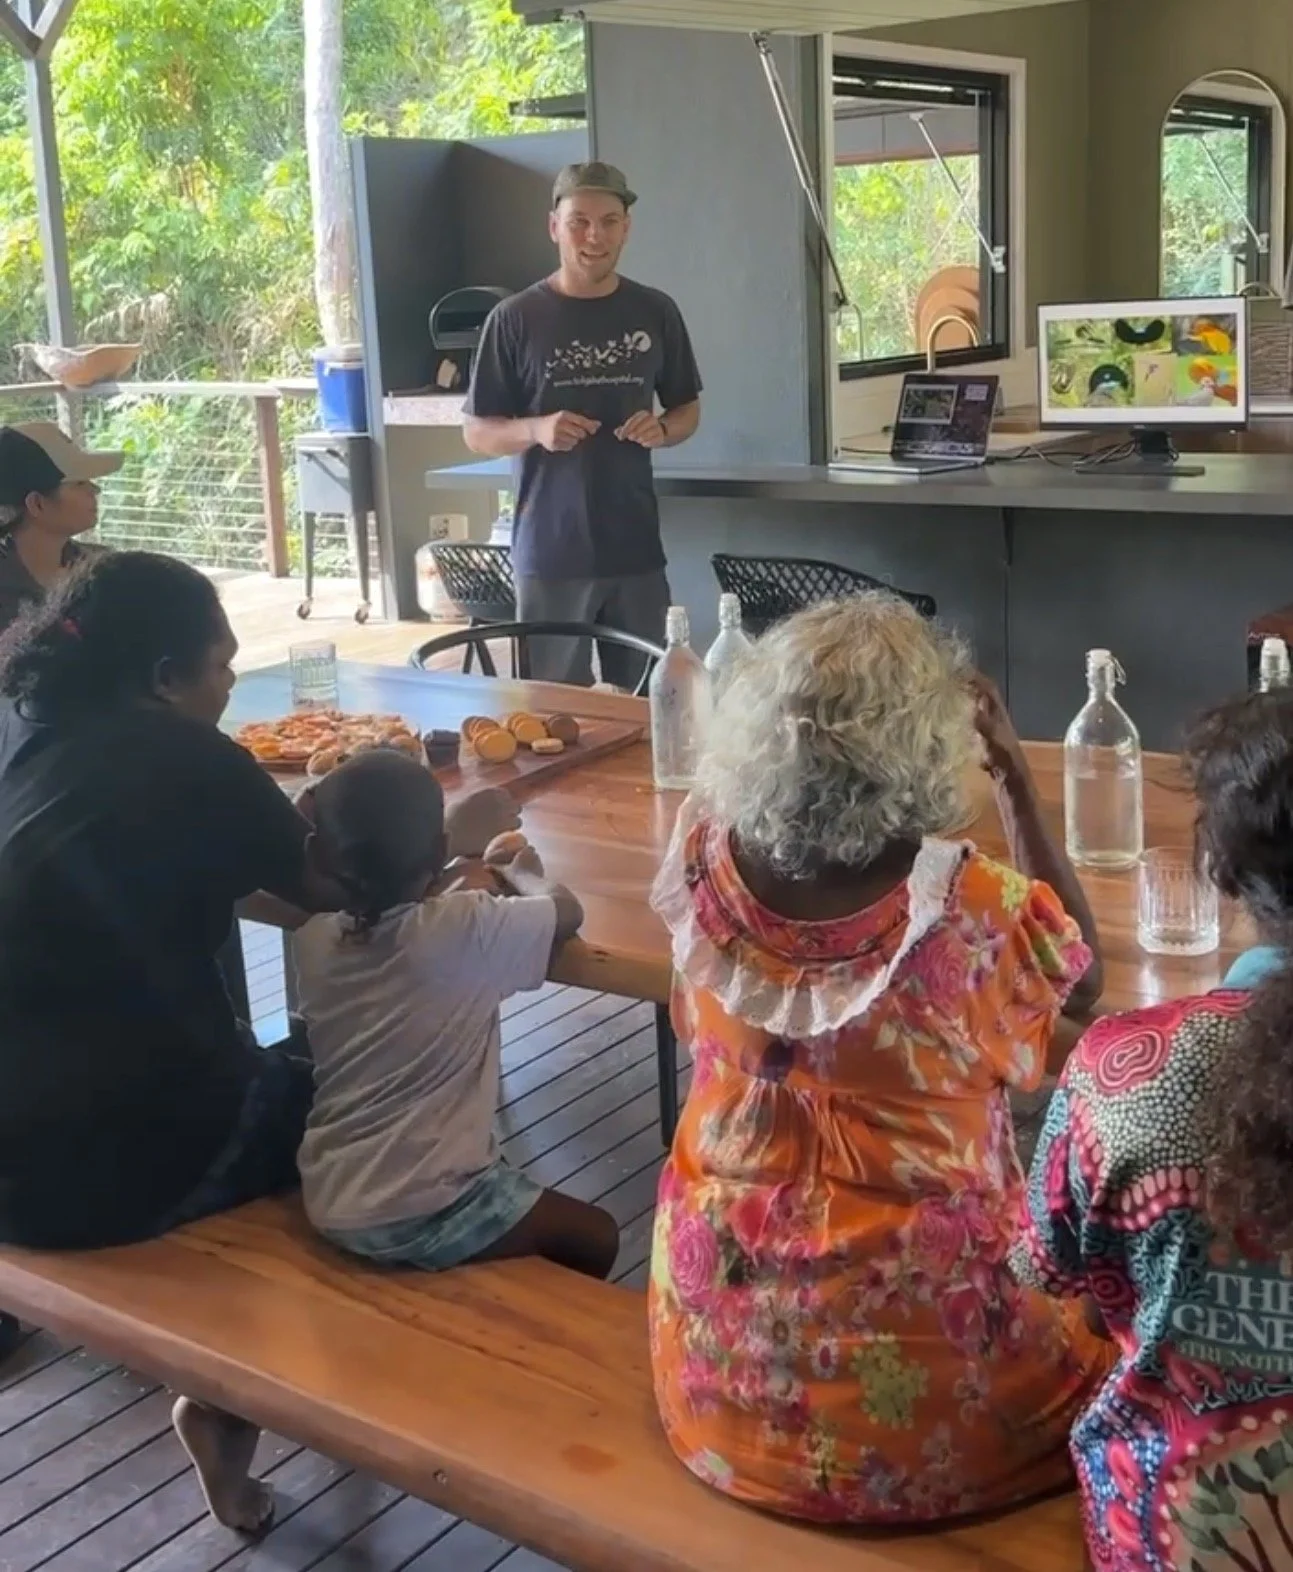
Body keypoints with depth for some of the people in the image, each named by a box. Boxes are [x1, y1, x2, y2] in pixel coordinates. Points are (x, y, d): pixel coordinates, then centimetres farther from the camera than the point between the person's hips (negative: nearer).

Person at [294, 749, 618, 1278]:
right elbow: (567, 910, 3)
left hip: (327, 1204, 6)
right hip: (418, 1216, -6)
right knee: (594, 1239, 17)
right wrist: (523, 876, 22)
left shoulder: (314, 938, -3)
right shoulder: (467, 931, -17)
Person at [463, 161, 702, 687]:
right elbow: (477, 433, 1)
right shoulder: (515, 319, -3)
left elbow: (688, 410, 16)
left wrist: (662, 429, -7)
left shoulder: (655, 313, 6)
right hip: (550, 551, -2)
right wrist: (535, 430, -19)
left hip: (636, 547, 3)